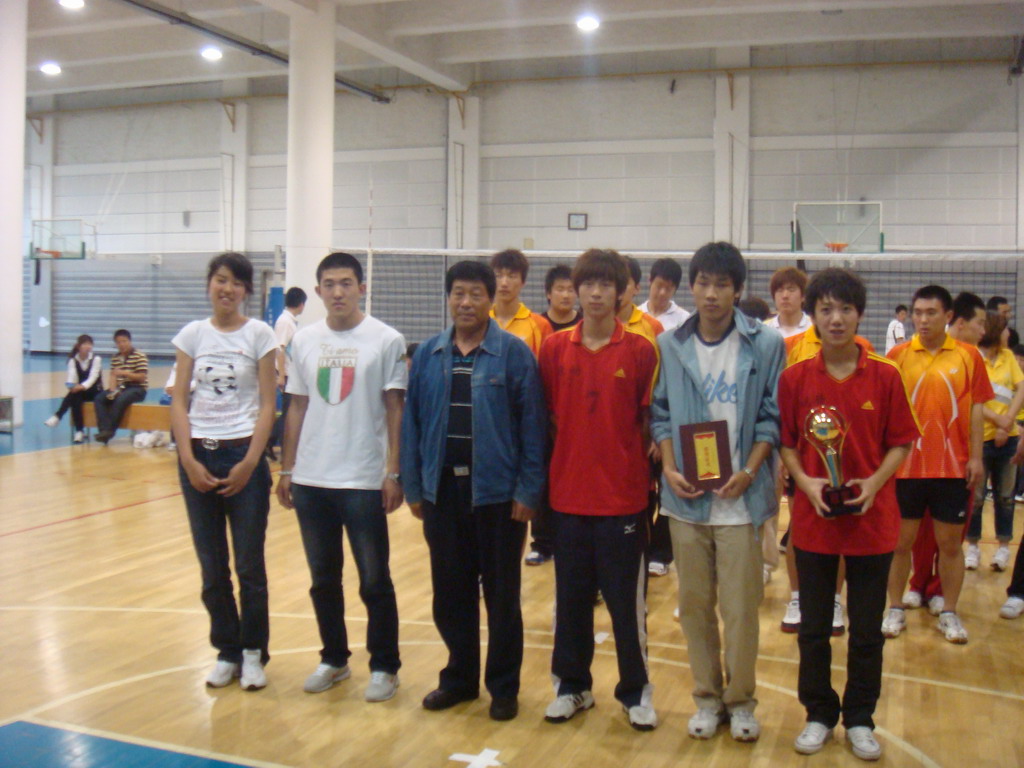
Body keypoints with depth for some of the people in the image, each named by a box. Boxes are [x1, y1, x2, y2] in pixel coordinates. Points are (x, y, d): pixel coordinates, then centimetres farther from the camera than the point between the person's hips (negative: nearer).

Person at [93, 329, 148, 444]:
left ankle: (109, 430, -28)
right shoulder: (115, 358, 12)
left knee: (120, 400, -35)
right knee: (99, 399, -16)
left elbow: (142, 377, -12)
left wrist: (125, 373, -23)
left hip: (137, 389, -6)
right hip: (120, 387, 6)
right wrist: (112, 390, -14)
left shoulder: (140, 357, -7)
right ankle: (103, 430, -26)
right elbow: (112, 376, 5)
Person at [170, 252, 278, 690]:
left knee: (249, 565, 3)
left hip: (243, 455, -2)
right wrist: (189, 459, -7)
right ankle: (226, 651, 23)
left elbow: (267, 405, -4)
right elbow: (179, 402, 3)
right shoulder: (192, 334, 5)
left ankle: (254, 653, 18)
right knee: (212, 566, 8)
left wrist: (249, 462, -11)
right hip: (198, 456, 3)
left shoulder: (259, 335, -2)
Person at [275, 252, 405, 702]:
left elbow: (395, 409, -4)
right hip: (310, 480, 4)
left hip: (364, 481, -4)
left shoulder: (386, 340, -4)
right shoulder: (304, 341, 7)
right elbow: (297, 407, 11)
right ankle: (334, 659, 30)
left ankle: (384, 666, 18)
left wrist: (392, 473, -8)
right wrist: (287, 469, 9)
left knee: (374, 581, 4)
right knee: (323, 578, 15)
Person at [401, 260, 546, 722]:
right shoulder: (428, 354, 4)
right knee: (450, 592, 13)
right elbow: (412, 422, 6)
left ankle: (503, 686, 23)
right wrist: (413, 487, 4)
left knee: (501, 595, 8)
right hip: (442, 490, 4)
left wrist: (528, 491, -11)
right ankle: (459, 678, 30)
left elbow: (532, 425, -7)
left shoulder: (514, 353, -6)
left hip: (497, 492, -3)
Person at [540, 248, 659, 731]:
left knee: (627, 600, 7)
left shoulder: (641, 351, -4)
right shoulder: (555, 349, 3)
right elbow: (546, 417, 8)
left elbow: (648, 421, 1)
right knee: (570, 597, 13)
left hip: (622, 496, -2)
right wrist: (552, 469, 3)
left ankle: (636, 691, 23)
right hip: (568, 495, 2)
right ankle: (572, 686, 28)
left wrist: (640, 467, -5)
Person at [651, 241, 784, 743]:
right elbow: (659, 414, 8)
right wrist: (669, 467, -5)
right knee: (694, 603, 10)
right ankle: (707, 698, 26)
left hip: (740, 496, -2)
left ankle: (740, 701, 22)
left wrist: (750, 470, -12)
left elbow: (772, 417, 0)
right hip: (686, 495, 2)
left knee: (740, 606, 2)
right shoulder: (669, 345, 6)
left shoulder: (766, 345, -1)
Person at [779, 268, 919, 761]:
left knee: (867, 631, 10)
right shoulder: (795, 378, -2)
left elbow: (900, 444, 1)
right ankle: (819, 715, 29)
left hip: (872, 521, 0)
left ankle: (860, 719, 28)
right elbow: (786, 443, 3)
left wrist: (875, 482, -15)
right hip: (813, 521, 1)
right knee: (813, 628, 11)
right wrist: (805, 481, -14)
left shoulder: (885, 377, -3)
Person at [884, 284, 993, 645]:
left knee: (950, 542, 8)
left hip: (953, 466, 0)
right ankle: (896, 609, 21)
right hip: (905, 465, 0)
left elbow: (976, 408, 3)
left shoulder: (968, 356, 1)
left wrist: (976, 457, -1)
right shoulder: (898, 355, 0)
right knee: (901, 540, 7)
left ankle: (949, 613, 21)